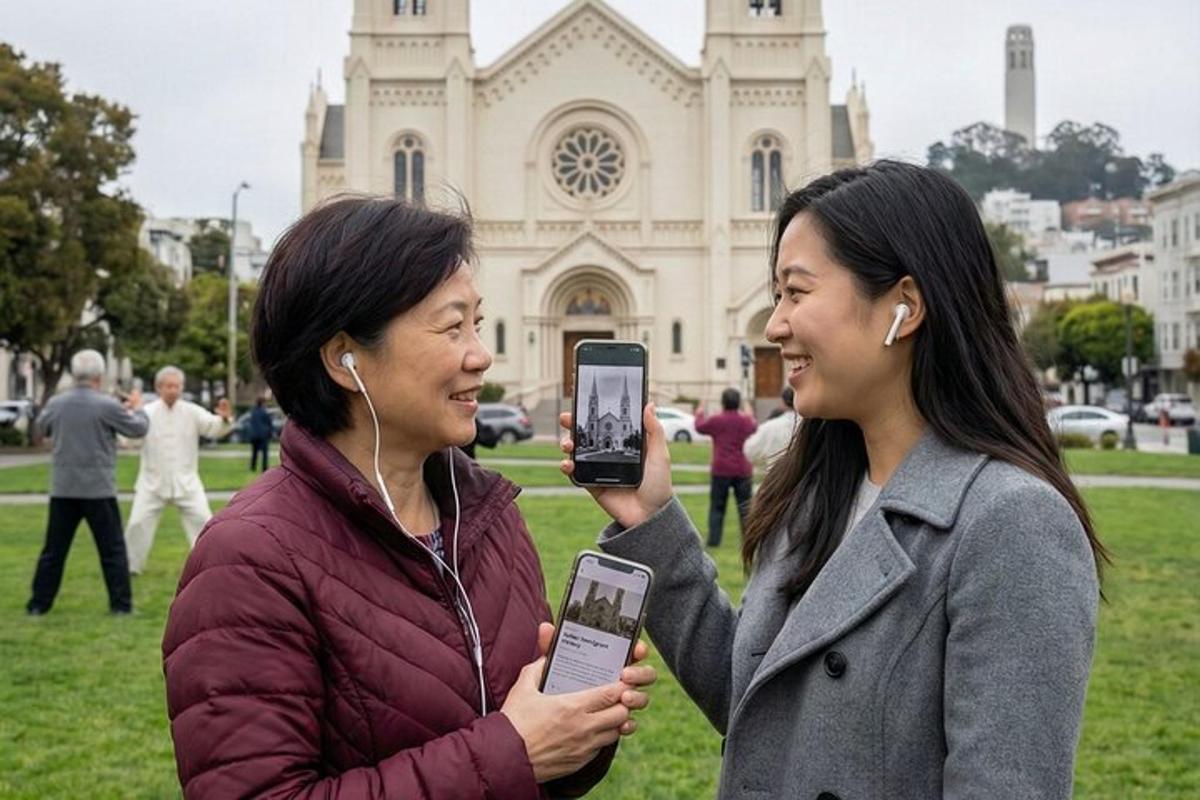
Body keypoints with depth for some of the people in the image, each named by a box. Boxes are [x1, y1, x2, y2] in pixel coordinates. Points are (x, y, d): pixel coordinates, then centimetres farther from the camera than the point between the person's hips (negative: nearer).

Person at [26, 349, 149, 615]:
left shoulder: (56, 403, 0)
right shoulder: (107, 405, -12)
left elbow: (41, 428, 21)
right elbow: (139, 429, -1)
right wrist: (137, 408, 19)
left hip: (63, 489, 4)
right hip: (98, 489, -4)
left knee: (54, 549, 12)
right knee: (112, 549, 5)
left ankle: (39, 603, 14)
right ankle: (121, 603, 5)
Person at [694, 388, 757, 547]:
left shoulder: (716, 420, -7)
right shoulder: (746, 420, 0)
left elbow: (700, 427, 11)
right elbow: (755, 427, 23)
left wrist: (699, 415, 31)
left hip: (721, 471, -2)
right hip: (743, 470, 2)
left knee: (717, 507, 5)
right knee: (745, 507, 6)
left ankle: (714, 540, 1)